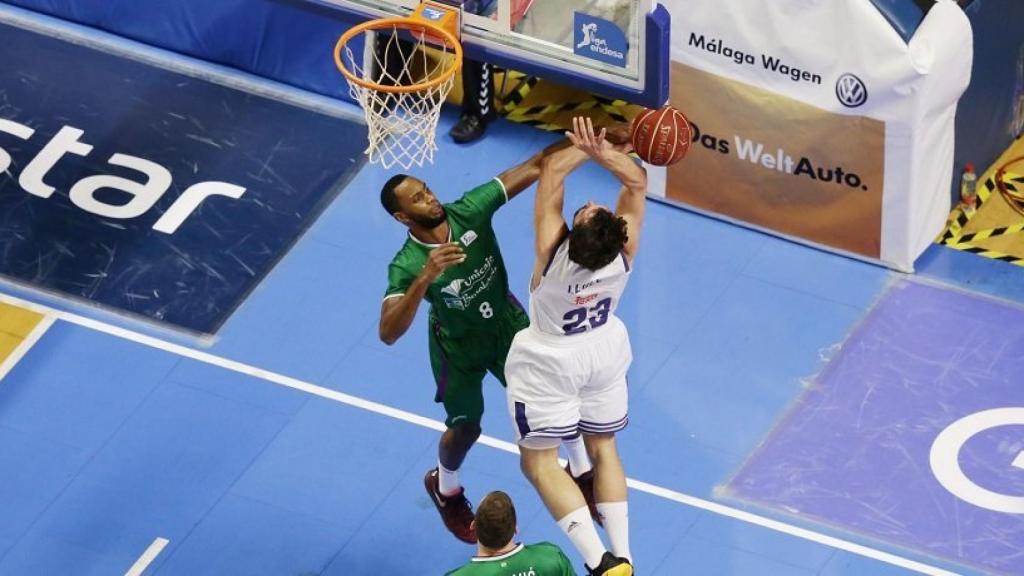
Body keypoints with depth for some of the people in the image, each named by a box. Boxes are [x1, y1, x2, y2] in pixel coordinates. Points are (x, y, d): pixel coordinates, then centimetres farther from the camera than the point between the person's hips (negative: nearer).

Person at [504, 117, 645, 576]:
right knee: (602, 447, 22)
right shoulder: (623, 253, -29)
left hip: (549, 363, -4)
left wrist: (585, 150, -15)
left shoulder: (554, 253, -37)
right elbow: (637, 182, -19)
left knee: (539, 461, 6)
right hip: (606, 353, 4)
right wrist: (604, 155, -36)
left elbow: (552, 171, -28)